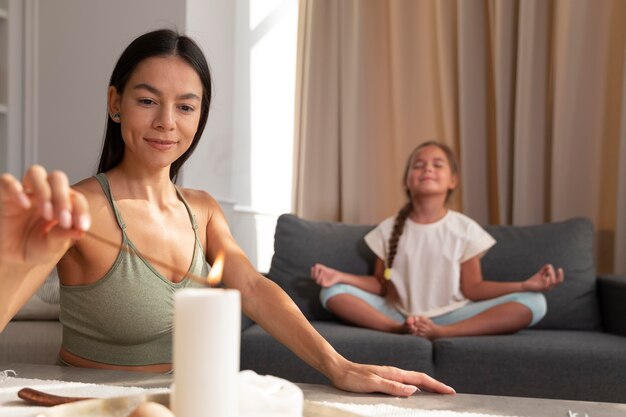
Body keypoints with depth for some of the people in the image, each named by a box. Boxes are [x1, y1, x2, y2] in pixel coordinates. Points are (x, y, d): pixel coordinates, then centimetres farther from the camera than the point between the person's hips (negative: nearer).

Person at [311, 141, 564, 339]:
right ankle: (399, 329, -34)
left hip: (450, 316, 0)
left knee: (533, 303, -21)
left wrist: (524, 285, -15)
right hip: (398, 315, 1)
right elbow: (380, 285, 6)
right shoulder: (389, 229, 3)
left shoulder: (465, 229, 0)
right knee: (332, 291, -18)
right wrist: (341, 276, -12)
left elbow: (472, 288, -1)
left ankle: (442, 332, -33)